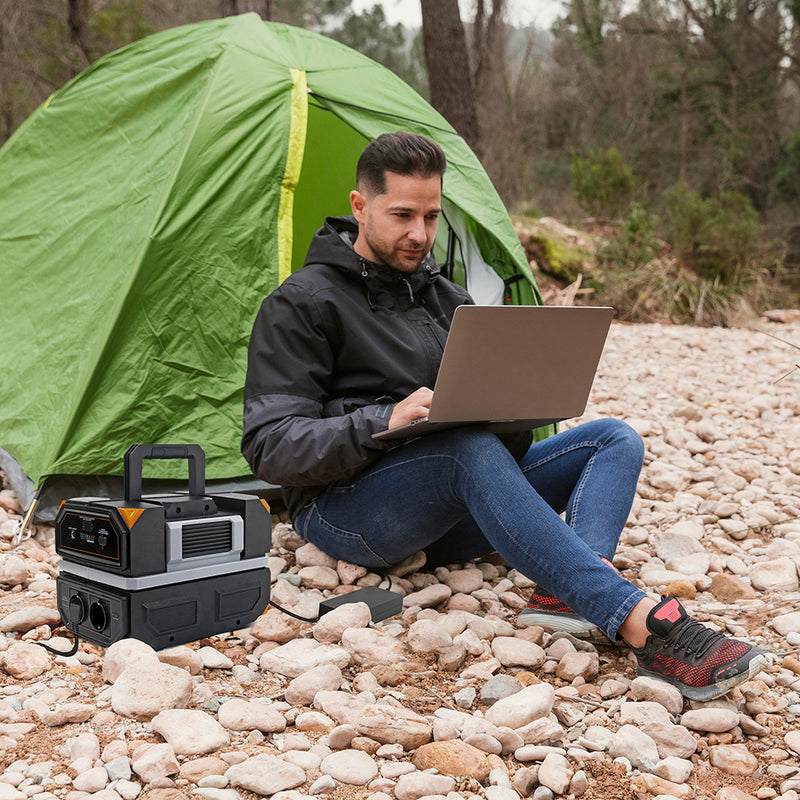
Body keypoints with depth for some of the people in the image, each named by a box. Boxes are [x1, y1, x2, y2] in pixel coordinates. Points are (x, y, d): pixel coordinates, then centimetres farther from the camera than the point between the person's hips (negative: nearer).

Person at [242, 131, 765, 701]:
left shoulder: (445, 297, 18)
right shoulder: (303, 304, -4)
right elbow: (271, 446, -12)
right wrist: (383, 423, -27)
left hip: (447, 513, 7)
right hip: (344, 511, -7)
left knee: (615, 438, -6)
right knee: (470, 452, -38)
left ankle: (567, 593, -35)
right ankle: (645, 626, -45)